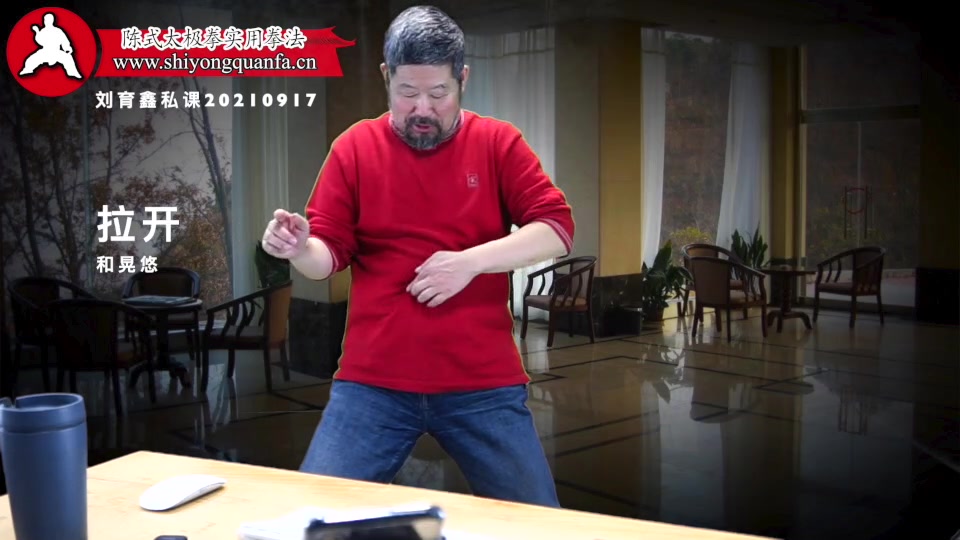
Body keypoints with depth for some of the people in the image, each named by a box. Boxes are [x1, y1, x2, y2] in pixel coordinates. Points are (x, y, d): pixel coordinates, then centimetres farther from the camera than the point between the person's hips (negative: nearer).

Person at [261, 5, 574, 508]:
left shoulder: (498, 144, 3)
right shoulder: (354, 147, 4)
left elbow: (556, 229, -5)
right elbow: (328, 254, 3)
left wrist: (471, 261, -18)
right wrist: (299, 247, -20)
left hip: (485, 385, 0)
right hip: (372, 383, 1)